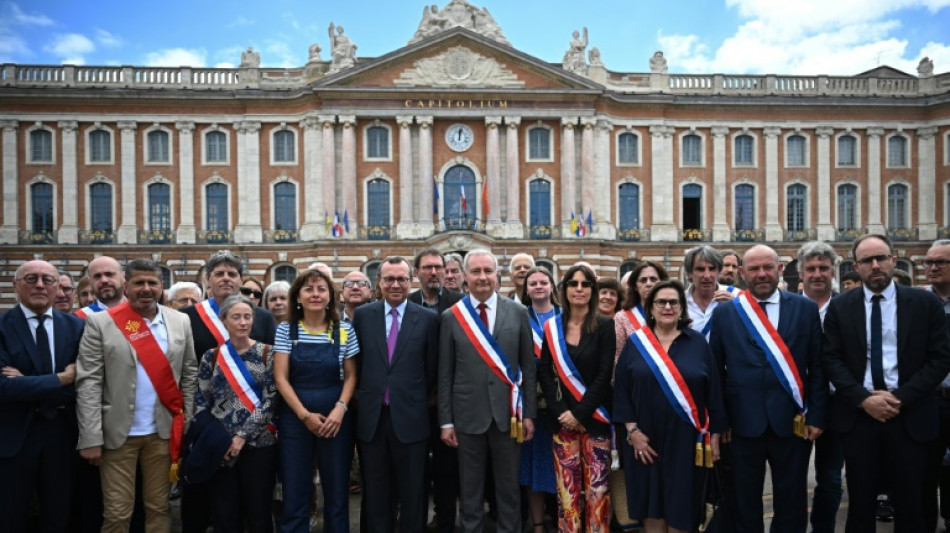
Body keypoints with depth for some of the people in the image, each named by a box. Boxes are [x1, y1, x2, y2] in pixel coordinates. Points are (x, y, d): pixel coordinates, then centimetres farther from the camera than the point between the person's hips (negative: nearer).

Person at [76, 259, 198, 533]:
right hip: (118, 432, -2)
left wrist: (189, 422, 2)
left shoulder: (180, 321, 3)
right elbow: (88, 383, -7)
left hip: (164, 431, 2)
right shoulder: (100, 322, -5)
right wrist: (91, 438, -11)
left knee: (159, 508, 13)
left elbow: (190, 374, 7)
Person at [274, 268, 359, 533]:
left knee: (337, 491, 8)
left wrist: (340, 409, -11)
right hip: (294, 419, 0)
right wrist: (305, 415, -12)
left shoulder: (345, 330, 1)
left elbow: (350, 376, 4)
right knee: (294, 492, 7)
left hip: (335, 419, 1)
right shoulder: (285, 330, -1)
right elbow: (280, 378, -4)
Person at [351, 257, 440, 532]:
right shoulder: (362, 315, 3)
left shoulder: (428, 319, -2)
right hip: (371, 417, 2)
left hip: (410, 417, -1)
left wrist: (416, 398, 4)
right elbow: (355, 363, 9)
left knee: (412, 493, 11)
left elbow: (432, 368, 2)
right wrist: (362, 396, 6)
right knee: (376, 492, 15)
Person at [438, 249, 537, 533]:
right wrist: (446, 421, -1)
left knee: (509, 485, 13)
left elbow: (529, 366, 3)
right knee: (470, 488, 12)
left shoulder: (518, 312, 0)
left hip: (507, 412, 1)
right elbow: (445, 373, 0)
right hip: (468, 414, 0)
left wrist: (529, 413, 1)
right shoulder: (451, 316, -1)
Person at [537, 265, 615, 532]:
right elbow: (544, 372, 2)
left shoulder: (605, 326, -1)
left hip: (595, 416, -2)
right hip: (562, 417, 2)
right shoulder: (552, 327, 5)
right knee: (567, 485, 4)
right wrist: (560, 412, -9)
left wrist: (580, 412, -13)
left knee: (597, 485, 0)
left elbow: (604, 374, -7)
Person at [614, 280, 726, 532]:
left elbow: (713, 390, 2)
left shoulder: (698, 342, 1)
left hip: (685, 439, 0)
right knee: (651, 505, 10)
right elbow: (621, 389, -2)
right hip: (646, 438, 0)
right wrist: (632, 430, -9)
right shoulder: (635, 342, 0)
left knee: (680, 507, 7)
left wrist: (714, 435, 0)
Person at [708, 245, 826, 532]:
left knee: (792, 503, 14)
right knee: (745, 503, 14)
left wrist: (816, 416, -1)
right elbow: (716, 371, 3)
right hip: (743, 422, 0)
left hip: (792, 421, 0)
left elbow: (818, 367, 3)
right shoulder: (724, 313, 1)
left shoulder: (805, 308, 2)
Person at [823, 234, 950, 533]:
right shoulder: (839, 307, 2)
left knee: (910, 504, 11)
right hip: (857, 416, 0)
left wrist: (901, 397, -12)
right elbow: (831, 359, -1)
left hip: (910, 417, 0)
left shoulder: (926, 303, 1)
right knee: (860, 502, 11)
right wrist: (863, 398, -13)